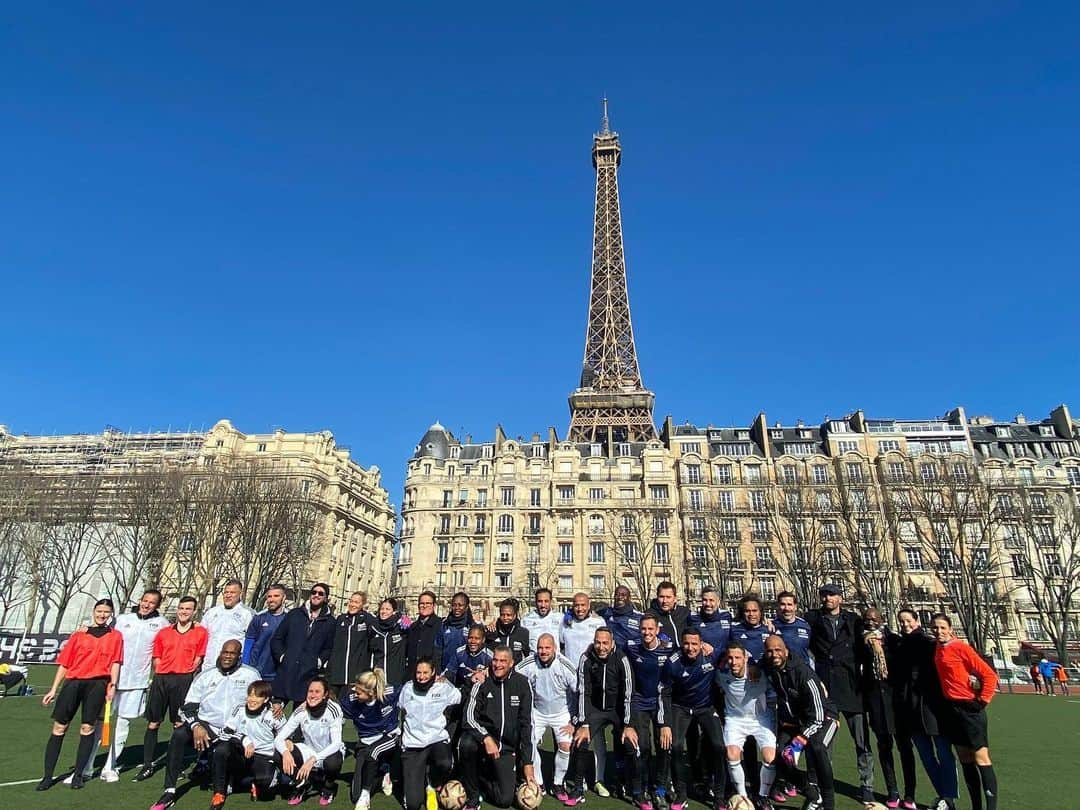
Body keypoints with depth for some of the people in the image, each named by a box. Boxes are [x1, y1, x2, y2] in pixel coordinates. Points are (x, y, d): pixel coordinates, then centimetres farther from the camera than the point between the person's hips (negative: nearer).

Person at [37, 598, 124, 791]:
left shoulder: (115, 636, 10)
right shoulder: (79, 635, 12)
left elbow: (115, 662, 3)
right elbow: (64, 663, 13)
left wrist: (113, 683, -8)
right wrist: (54, 690, 9)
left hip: (97, 684, -2)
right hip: (73, 682, 2)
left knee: (87, 728, 0)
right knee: (59, 727, 1)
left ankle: (78, 775, 10)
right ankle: (47, 776, 12)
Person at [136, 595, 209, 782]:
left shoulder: (201, 632, 3)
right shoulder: (164, 632, 12)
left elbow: (198, 659, 2)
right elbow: (156, 658, 13)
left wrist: (186, 675, -3)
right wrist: (161, 676, 3)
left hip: (184, 680, -3)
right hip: (161, 679, 3)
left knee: (180, 724, 1)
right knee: (153, 723, 5)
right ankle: (148, 765, 15)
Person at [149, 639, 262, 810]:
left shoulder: (251, 674, 6)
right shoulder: (205, 675, 11)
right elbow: (188, 706, 6)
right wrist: (195, 725, -12)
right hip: (205, 725, 1)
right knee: (179, 734, -25)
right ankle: (169, 792, -17)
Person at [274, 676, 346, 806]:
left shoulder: (333, 709, -24)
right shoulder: (301, 711, -15)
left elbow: (336, 744, -29)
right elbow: (278, 738, -17)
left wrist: (313, 760, -41)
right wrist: (285, 752, -38)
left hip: (330, 752, -3)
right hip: (309, 751, 3)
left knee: (333, 763, -38)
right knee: (278, 756, -21)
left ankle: (329, 787, 0)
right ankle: (303, 785, 5)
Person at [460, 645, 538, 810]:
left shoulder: (522, 683, -5)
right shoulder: (483, 681, -7)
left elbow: (526, 724, -3)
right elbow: (469, 716, -14)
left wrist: (527, 762, -5)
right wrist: (486, 738, -31)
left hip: (507, 747, 1)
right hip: (481, 736, -1)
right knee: (467, 744, -34)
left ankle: (481, 777, 23)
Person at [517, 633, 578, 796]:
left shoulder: (566, 666, -21)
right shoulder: (529, 664, -19)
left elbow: (580, 693, -12)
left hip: (561, 713, -1)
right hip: (538, 713, 2)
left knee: (566, 746, -14)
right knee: (529, 744, -8)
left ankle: (557, 782, 10)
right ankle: (538, 783, 14)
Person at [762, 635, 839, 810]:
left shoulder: (802, 672, -30)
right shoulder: (768, 669, -11)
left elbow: (818, 714, -27)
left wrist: (801, 739, -29)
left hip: (823, 717, -6)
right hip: (795, 720, 6)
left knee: (816, 747, -33)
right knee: (780, 752, -10)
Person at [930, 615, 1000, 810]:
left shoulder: (960, 647, -13)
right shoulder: (937, 649, 6)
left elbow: (989, 674, -14)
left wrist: (983, 701, -12)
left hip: (970, 708, -7)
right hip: (951, 709, 7)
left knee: (981, 759, -4)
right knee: (965, 760, 12)